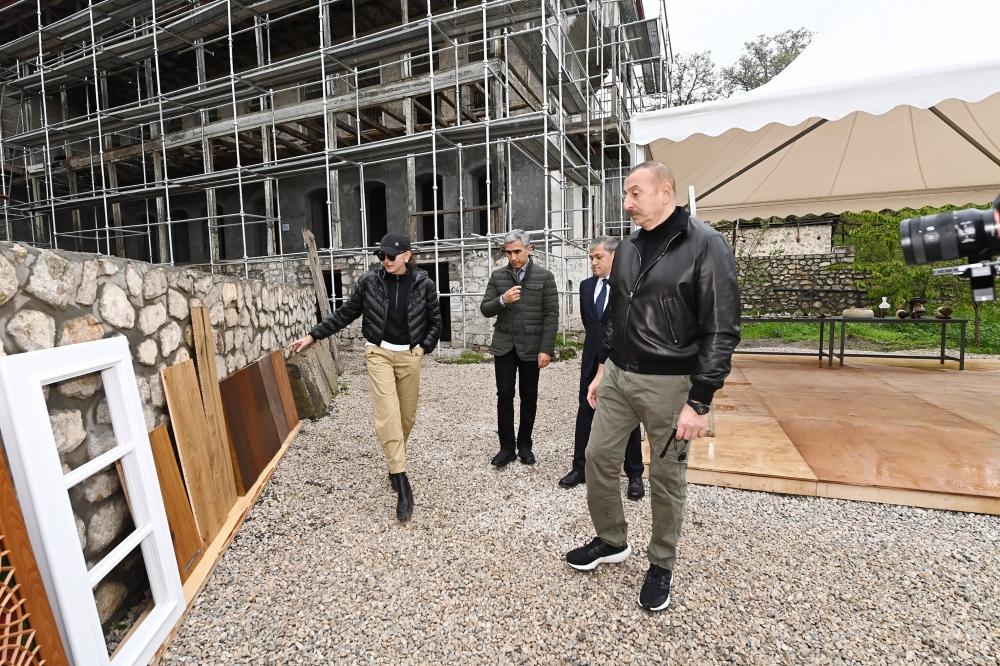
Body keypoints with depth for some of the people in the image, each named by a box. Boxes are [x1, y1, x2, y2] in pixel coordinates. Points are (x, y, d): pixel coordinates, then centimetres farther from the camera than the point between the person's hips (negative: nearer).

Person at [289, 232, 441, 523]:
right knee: (387, 415, -13)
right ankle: (402, 482, -9)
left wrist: (424, 347, -3)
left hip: (409, 356, 1)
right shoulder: (370, 281, -4)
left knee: (407, 416, 10)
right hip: (379, 353, -1)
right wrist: (312, 336, 2)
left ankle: (395, 465, 36)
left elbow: (435, 321, 6)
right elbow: (345, 314, 4)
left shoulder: (424, 283, -5)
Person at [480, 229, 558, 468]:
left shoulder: (544, 276, -1)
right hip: (504, 346, 2)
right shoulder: (497, 276, 6)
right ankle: (507, 447, 15)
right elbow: (485, 309, 3)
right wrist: (503, 300, -17)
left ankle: (524, 445, 24)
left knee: (529, 398, 9)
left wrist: (546, 349, -11)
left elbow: (551, 315, -5)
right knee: (504, 396, 3)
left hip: (531, 347, -1)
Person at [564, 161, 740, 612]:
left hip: (669, 383, -6)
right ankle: (611, 541, 36)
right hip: (618, 376, 6)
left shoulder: (704, 245, -12)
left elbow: (722, 331, -15)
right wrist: (601, 369, 15)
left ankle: (661, 565, 32)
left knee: (666, 478, 9)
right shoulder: (628, 249, 8)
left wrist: (700, 401, -17)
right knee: (599, 457, 12)